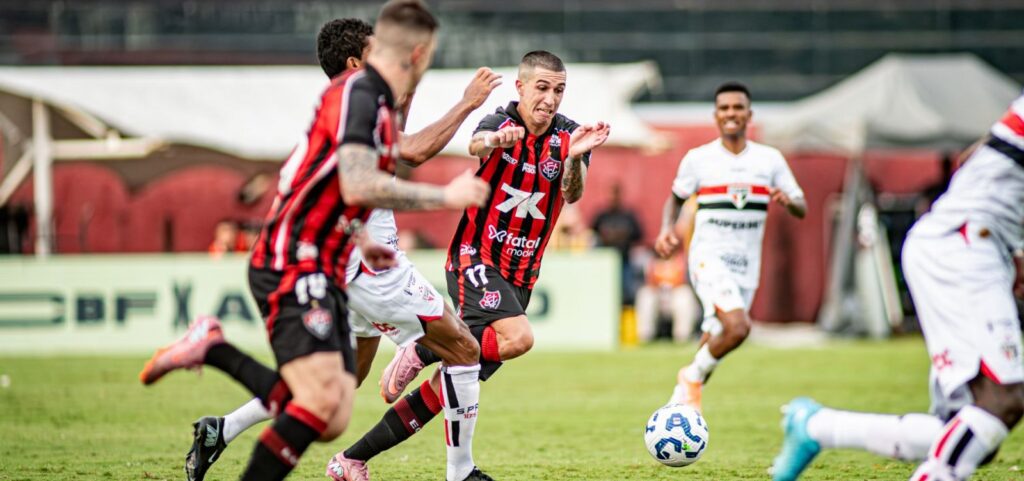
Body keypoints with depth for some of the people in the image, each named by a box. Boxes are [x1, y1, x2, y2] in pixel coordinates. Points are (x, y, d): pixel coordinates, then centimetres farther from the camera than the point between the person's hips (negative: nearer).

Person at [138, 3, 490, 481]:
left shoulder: (372, 100, 15)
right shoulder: (360, 95, -15)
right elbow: (358, 186, -28)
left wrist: (358, 240, 31)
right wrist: (445, 195, -20)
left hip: (322, 275, 10)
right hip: (293, 267, -10)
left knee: (330, 421, -1)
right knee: (322, 400, -23)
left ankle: (212, 349, 13)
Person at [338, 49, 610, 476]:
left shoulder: (569, 136, 0)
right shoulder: (501, 124, -8)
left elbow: (571, 193, -16)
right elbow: (476, 145, -30)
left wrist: (575, 157, -38)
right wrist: (495, 141, -55)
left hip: (520, 275, 5)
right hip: (475, 259, -5)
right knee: (517, 337, -32)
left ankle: (356, 457, 11)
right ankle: (421, 352, -9)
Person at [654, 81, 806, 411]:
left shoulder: (770, 160, 5)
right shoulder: (698, 159, 0)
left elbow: (802, 210, 6)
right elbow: (676, 198, 16)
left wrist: (787, 200, -18)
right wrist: (667, 229, -4)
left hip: (746, 264, 4)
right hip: (709, 257, -4)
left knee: (715, 341, 9)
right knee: (738, 327, -26)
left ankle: (682, 400, 30)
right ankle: (693, 376, -2)